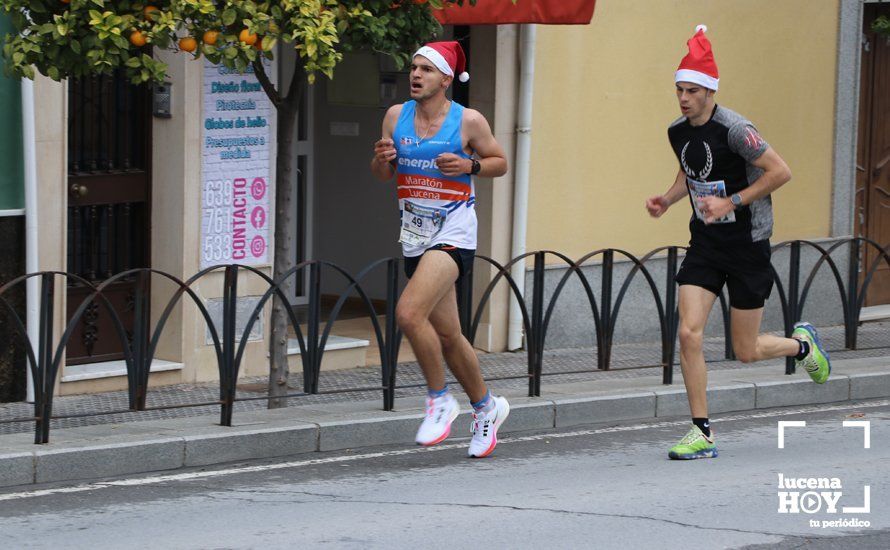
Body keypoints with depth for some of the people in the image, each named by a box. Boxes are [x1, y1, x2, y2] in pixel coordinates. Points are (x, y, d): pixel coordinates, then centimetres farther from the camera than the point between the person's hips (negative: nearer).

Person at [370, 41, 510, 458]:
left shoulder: (469, 122, -6)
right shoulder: (396, 116, 6)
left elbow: (500, 162, 5)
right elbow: (382, 175, 12)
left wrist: (469, 165, -15)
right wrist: (382, 159, -10)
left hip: (453, 232, -6)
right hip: (415, 236, 6)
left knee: (408, 313, -24)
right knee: (446, 336, 13)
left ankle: (439, 399, -7)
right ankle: (485, 406, 32)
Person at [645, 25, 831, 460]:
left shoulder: (733, 129, -19)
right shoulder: (678, 131, 2)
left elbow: (781, 171, -17)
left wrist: (731, 203, -22)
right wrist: (667, 200, 3)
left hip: (747, 245, -6)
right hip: (705, 244, 6)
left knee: (746, 351, 2)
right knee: (689, 333, -11)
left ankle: (802, 344, 36)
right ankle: (702, 434, -4)